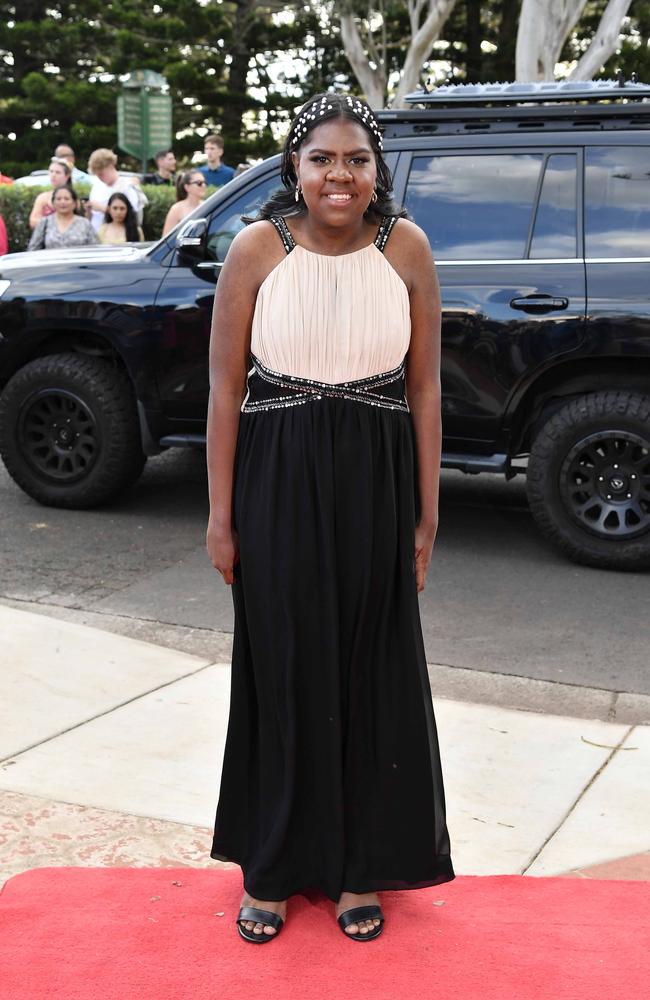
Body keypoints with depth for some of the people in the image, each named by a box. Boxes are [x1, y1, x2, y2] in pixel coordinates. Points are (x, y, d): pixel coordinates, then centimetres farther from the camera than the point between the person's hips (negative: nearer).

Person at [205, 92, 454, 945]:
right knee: (282, 672, 9)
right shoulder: (258, 248, -5)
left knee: (372, 672, 10)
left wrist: (427, 512, 1)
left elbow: (425, 387, 1)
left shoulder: (405, 247, -3)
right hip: (278, 484, -1)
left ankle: (361, 865, 28)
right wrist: (221, 514, -4)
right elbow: (225, 388, -3)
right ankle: (274, 865, 27)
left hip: (375, 485, 1)